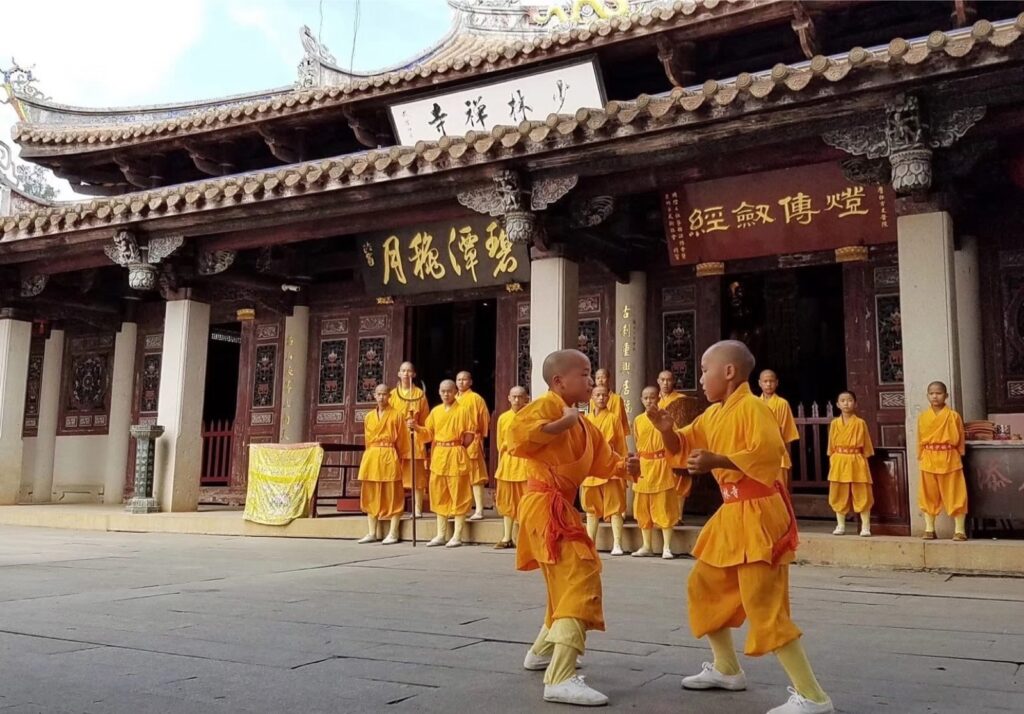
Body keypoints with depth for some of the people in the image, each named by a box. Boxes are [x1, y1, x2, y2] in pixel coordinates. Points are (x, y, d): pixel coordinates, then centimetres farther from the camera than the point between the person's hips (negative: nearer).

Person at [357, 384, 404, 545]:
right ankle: (372, 533, 14)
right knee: (371, 495, 7)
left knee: (392, 495, -2)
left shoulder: (395, 415, 0)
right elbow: (367, 439, 16)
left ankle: (393, 533, 0)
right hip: (371, 457, 5)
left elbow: (399, 439, -1)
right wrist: (373, 455, 8)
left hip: (389, 457, -5)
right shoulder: (369, 416, 13)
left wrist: (393, 457, -5)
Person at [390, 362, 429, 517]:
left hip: (415, 440, -2)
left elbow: (425, 420, 2)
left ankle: (417, 509, 1)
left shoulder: (420, 394, 4)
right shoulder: (392, 394, 9)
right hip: (397, 440, 2)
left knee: (417, 476, -2)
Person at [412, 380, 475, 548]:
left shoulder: (463, 411, -2)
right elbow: (429, 433, 7)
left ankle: (457, 536, 4)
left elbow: (470, 434, -3)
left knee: (458, 496, -2)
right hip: (438, 456, 5)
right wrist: (416, 427, -8)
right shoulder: (435, 411, 11)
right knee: (439, 495, 10)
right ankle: (441, 535, 19)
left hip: (456, 457, -5)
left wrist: (458, 447, -9)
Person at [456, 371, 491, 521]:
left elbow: (484, 420, -4)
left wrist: (478, 435, -5)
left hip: (472, 442, -6)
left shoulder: (476, 398, -4)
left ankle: (479, 510, -8)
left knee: (475, 476, -7)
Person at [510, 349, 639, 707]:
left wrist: (624, 466, 1)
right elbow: (518, 434, -26)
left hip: (560, 508, 11)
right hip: (545, 506, -11)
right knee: (579, 581, -18)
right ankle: (560, 679, -23)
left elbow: (602, 461, 19)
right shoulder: (548, 404, -11)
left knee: (569, 582, 24)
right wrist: (561, 424, -24)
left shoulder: (583, 424, 18)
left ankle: (542, 651, 43)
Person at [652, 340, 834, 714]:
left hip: (757, 514, -10)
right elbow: (683, 445, 20)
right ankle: (727, 669, 33)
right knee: (704, 585, 19)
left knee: (765, 606, -12)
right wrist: (667, 428, -1)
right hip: (731, 514, 10)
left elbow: (768, 454, -27)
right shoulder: (713, 414, 13)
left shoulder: (752, 407, -15)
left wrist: (717, 461, -29)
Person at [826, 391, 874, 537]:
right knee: (839, 495, 7)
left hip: (856, 462, -3)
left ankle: (865, 526, 5)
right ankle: (840, 525, 17)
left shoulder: (860, 423, -2)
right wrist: (832, 462, 5)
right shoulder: (834, 423, 6)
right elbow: (831, 445, 9)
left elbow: (866, 446, 1)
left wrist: (863, 462, -3)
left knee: (862, 495, -1)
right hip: (839, 463, 3)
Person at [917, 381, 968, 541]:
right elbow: (920, 440, 8)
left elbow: (959, 439, 3)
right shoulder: (923, 417, 5)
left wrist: (957, 456, 0)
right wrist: (921, 457, 4)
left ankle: (960, 530, 8)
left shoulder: (953, 416, -2)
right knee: (929, 495, 8)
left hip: (949, 459, -2)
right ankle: (929, 529, 17)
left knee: (954, 495, 1)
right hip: (928, 461, 3)